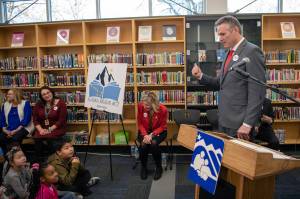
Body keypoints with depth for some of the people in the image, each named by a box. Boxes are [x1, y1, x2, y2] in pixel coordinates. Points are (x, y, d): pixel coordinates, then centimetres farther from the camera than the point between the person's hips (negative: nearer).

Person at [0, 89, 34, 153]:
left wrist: (16, 130, -17)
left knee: (15, 138, -34)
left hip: (23, 128, -5)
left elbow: (27, 118, -10)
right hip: (9, 130, 5)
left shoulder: (25, 103, -1)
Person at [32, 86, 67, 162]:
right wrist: (40, 129, -13)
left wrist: (50, 129, -17)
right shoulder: (38, 105, 11)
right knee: (37, 137, -27)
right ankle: (39, 161, -14)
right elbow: (35, 119, 6)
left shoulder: (60, 103, -5)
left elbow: (61, 120, -10)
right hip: (43, 128, 4)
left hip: (57, 128, -3)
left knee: (49, 138, -32)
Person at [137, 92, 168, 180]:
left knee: (153, 143, -32)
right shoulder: (140, 106, -17)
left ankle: (159, 167, -7)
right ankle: (143, 167, -1)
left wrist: (152, 135, -26)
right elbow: (140, 123, -6)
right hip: (144, 131, 2)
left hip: (159, 132, -1)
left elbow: (162, 126, -11)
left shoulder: (163, 109, -22)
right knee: (143, 144, -28)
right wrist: (145, 135, -24)